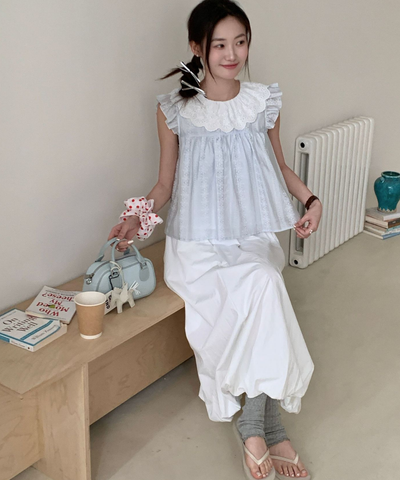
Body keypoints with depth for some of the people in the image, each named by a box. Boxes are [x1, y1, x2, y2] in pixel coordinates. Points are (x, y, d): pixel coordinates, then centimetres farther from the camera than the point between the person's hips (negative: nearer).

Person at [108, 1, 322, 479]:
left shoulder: (264, 101, 5)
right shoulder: (174, 109, -1)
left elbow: (279, 165, 17)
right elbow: (166, 182, 5)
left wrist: (310, 199, -1)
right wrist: (140, 216, -14)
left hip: (253, 237, 2)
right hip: (196, 245, -2)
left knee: (262, 291, -31)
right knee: (263, 291, -30)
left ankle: (253, 427, -12)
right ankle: (270, 427, -14)